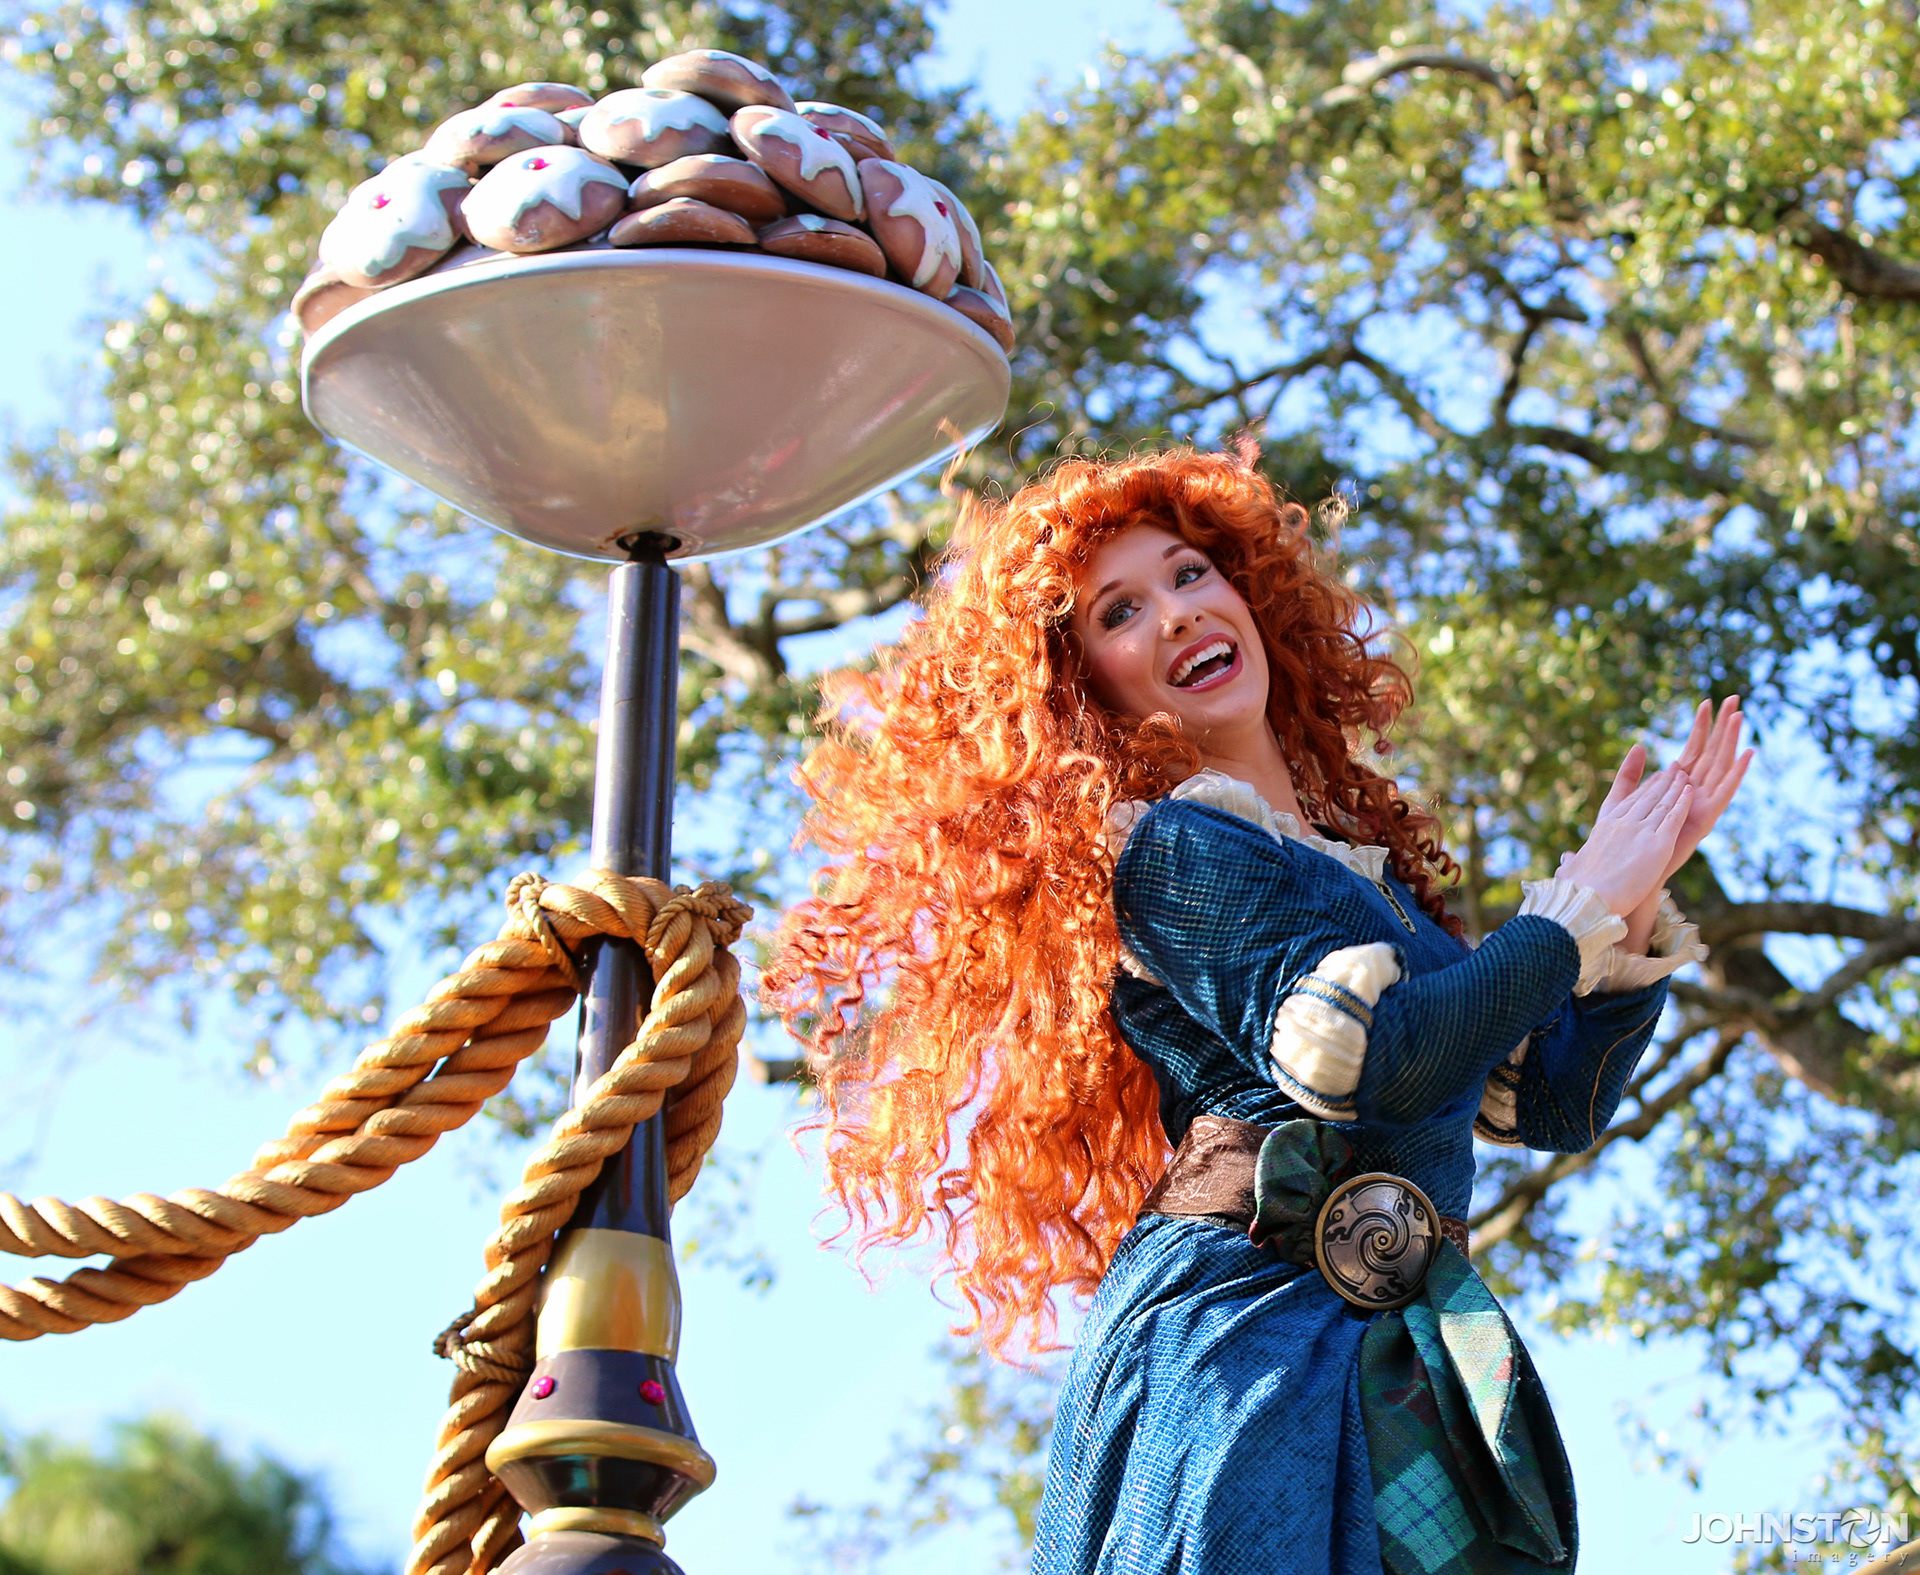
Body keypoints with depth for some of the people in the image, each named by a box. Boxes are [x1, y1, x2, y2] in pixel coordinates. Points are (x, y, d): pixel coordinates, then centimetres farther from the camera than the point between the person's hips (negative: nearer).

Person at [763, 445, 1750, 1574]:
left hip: (1391, 1351, 7)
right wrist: (1576, 912, -3)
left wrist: (1641, 891, 11)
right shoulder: (1168, 847, -2)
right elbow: (1370, 1064, -15)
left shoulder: (1367, 861, 22)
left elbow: (1554, 1101, 20)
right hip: (1246, 1320, -7)